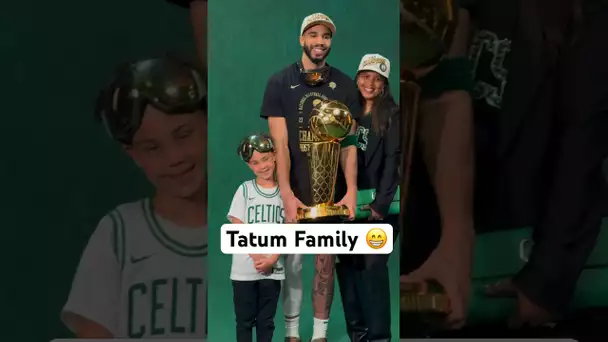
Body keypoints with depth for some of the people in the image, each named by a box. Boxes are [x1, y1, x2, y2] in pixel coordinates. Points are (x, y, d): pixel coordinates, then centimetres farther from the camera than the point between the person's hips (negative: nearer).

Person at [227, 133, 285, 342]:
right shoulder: (245, 189, -2)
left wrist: (272, 259, -12)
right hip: (244, 269, -1)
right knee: (244, 320, 6)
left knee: (266, 321, 10)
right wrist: (257, 257, -13)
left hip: (273, 269, 1)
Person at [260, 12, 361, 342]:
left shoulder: (344, 85, 3)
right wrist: (286, 194, -17)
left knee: (326, 261, 8)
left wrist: (351, 190, -12)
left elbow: (348, 142, -1)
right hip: (293, 189, -1)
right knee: (291, 263, 6)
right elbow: (280, 142, -8)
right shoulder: (280, 82, -2)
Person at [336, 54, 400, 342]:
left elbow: (393, 161, -11)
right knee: (346, 264, 4)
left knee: (373, 266, -10)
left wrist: (381, 203, -19)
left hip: (379, 202, -5)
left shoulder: (392, 115, -4)